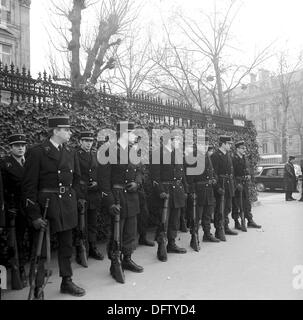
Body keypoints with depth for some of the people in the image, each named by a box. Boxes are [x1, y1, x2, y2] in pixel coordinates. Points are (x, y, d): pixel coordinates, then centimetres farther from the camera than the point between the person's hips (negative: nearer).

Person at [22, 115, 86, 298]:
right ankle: (38, 290, 19)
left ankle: (67, 282, 33)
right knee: (40, 250, 4)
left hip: (68, 206, 6)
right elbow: (29, 185, -12)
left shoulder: (71, 152, 8)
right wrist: (34, 215, -15)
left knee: (66, 246, 16)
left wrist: (79, 199, 6)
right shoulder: (37, 152, -10)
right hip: (46, 205, -5)